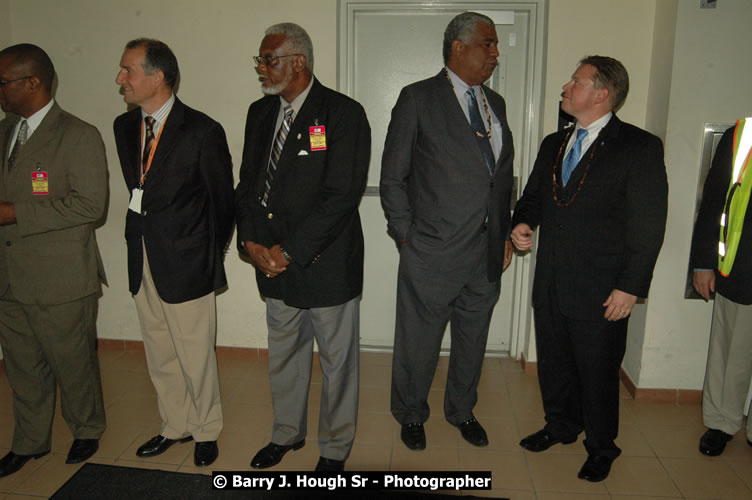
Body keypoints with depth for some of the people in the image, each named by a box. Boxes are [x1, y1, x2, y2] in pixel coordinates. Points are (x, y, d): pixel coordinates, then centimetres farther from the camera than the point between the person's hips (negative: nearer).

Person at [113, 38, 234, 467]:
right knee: (160, 356, 18)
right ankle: (176, 426, 38)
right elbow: (136, 189, 14)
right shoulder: (124, 126, 6)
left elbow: (222, 199, -6)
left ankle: (206, 431, 29)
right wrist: (144, 238, 9)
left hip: (186, 264, -6)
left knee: (196, 358, 7)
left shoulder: (202, 131, -13)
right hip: (143, 261, 6)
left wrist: (211, 255, 1)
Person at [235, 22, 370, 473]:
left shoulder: (343, 114, -12)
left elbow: (342, 196, -19)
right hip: (274, 263, 6)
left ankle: (336, 447, 31)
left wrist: (288, 251, -18)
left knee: (337, 361, 10)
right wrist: (251, 242, -4)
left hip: (328, 263, -6)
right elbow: (248, 182, 12)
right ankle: (287, 432, 42)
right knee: (284, 355, 20)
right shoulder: (260, 113, 9)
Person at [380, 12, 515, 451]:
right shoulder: (418, 98, -5)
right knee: (418, 344, 9)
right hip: (432, 254, -5)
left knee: (473, 340, 18)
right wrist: (405, 234, -7)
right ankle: (411, 415, 32)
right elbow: (393, 176, -5)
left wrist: (505, 235, 11)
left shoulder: (496, 104, 13)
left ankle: (462, 410, 40)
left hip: (487, 254, 6)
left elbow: (504, 175, 16)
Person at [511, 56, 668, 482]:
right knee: (553, 362, 19)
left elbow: (648, 226, -11)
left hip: (601, 291, -6)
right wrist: (522, 222, -2)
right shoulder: (554, 144, 11)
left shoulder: (640, 147, -9)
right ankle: (562, 425, 42)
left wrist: (630, 287, -15)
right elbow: (533, 196, 21)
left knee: (598, 371, 9)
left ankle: (601, 447, 32)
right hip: (551, 283, 6)